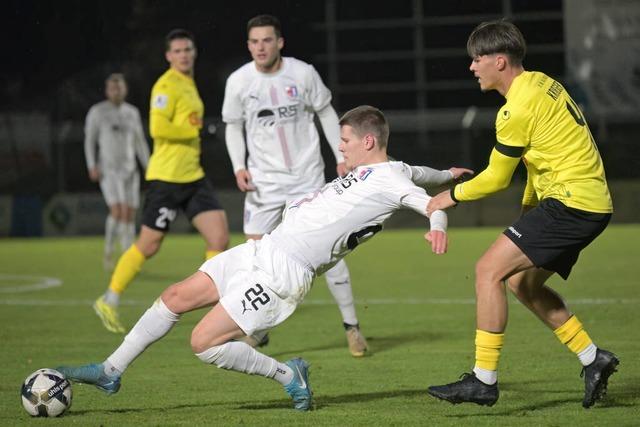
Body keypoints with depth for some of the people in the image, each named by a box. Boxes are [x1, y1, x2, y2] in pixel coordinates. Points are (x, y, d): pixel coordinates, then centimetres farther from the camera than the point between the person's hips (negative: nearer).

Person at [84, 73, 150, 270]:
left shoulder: (132, 112, 12)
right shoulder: (97, 112, 0)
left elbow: (140, 141, 17)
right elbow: (89, 140, 0)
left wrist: (149, 167, 11)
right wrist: (92, 166, -10)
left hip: (130, 170, 4)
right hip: (108, 170, -4)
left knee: (130, 214, 0)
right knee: (117, 210, -20)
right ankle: (108, 252, -2)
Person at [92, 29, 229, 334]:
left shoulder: (189, 83, 17)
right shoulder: (166, 85, -12)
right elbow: (158, 128, -23)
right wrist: (196, 130, -15)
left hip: (193, 176, 8)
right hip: (167, 177, -8)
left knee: (220, 238, -3)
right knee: (148, 246, 0)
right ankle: (109, 301, 16)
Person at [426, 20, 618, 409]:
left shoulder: (518, 109, -16)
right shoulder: (540, 83, 13)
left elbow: (496, 178, -9)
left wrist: (453, 195, 6)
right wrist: (528, 209, 23)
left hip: (571, 202, -10)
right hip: (592, 203, 10)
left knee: (489, 271, -12)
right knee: (522, 282, 18)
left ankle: (484, 380, -13)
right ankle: (593, 359, 19)